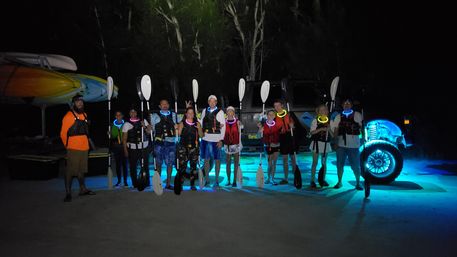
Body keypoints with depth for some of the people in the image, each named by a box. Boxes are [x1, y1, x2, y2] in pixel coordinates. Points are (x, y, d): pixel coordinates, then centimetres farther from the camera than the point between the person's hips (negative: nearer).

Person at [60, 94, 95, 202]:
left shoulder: (84, 115, 14)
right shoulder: (68, 116, -9)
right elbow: (63, 133, -9)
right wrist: (68, 145, -2)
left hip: (84, 148, 8)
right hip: (73, 149, -7)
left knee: (81, 169, 18)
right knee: (70, 170, -5)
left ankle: (83, 189, 30)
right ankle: (68, 193, -1)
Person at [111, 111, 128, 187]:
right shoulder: (113, 125, 9)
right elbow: (111, 136, 14)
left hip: (123, 146, -2)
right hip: (116, 146, 2)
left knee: (124, 164, -3)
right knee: (118, 164, 4)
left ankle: (125, 181, 3)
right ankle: (119, 181, 12)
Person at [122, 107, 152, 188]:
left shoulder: (143, 121, 10)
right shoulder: (127, 124, 5)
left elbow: (149, 132, 8)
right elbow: (124, 138, 3)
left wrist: (144, 127, -11)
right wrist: (125, 150, -4)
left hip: (143, 147, 1)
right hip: (132, 148, -1)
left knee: (145, 166, -1)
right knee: (133, 167, 0)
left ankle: (146, 183, 11)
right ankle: (135, 184, 10)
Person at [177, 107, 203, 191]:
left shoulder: (197, 123, 11)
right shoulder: (182, 123, 5)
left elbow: (201, 135, 8)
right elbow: (178, 134, -2)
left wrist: (199, 128, -8)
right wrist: (180, 127, -17)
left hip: (194, 147, 2)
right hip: (183, 147, -2)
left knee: (193, 166, 2)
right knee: (182, 165, -8)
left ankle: (192, 184, 10)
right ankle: (180, 183, 0)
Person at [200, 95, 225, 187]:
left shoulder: (220, 112, -2)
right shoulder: (204, 111, 10)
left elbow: (223, 126, -4)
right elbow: (202, 123, 17)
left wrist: (221, 140, -9)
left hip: (216, 139, -3)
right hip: (205, 138, 4)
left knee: (217, 160, 4)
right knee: (206, 159, 8)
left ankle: (217, 180, 13)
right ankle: (207, 180, 17)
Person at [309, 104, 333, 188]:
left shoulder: (329, 121, 6)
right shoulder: (315, 120, -4)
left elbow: (332, 134, 6)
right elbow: (311, 132, -11)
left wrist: (329, 129, -14)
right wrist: (321, 129, -21)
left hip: (326, 143, 4)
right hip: (317, 142, -4)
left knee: (324, 163, 11)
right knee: (315, 162, -1)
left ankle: (323, 180, 20)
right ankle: (312, 180, 2)